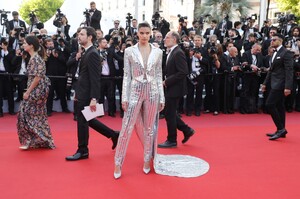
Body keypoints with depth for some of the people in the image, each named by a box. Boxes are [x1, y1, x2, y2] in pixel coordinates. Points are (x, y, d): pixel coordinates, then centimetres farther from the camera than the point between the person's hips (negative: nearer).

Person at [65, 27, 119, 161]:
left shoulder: (92, 54, -16)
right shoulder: (87, 53, 13)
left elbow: (95, 78, -21)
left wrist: (93, 99, -23)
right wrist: (78, 93, 15)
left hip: (87, 95, -10)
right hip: (83, 93, 10)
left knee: (82, 121, 2)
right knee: (88, 120, 17)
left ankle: (82, 151, 17)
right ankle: (113, 135, 28)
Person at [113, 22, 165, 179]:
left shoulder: (158, 52, 4)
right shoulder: (129, 51, 0)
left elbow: (159, 75, 7)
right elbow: (126, 76, 0)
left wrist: (162, 98, 5)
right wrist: (124, 97, -5)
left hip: (152, 92, 2)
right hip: (135, 92, -1)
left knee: (149, 128, 9)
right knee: (126, 128, -2)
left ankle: (147, 160, 24)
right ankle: (118, 163, 9)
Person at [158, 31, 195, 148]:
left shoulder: (178, 53, -17)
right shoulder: (171, 52, 13)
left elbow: (183, 72, -24)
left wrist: (167, 81, -19)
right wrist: (166, 80, 5)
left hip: (174, 89, -9)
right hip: (170, 88, 9)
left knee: (169, 114, 0)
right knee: (170, 113, 14)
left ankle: (171, 141, 14)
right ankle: (187, 130, 26)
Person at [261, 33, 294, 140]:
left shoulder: (286, 53, -12)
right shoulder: (275, 53, 16)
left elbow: (289, 71, -18)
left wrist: (288, 87, -24)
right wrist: (265, 83, 17)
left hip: (280, 84, -9)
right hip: (275, 83, 9)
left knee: (270, 104, -13)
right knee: (279, 106, 11)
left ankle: (281, 129, -5)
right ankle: (281, 131, 18)